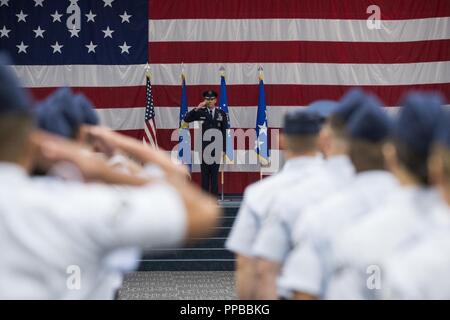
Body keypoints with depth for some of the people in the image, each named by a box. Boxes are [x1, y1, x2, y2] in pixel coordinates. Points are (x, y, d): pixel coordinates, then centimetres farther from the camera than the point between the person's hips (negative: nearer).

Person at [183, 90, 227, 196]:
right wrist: (197, 108, -16)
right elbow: (186, 119, -7)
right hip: (203, 148, 0)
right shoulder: (200, 112, 5)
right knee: (204, 174, 1)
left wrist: (223, 149, 0)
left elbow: (224, 132, 6)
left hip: (216, 148, 1)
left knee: (215, 174, 3)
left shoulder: (222, 114, 7)